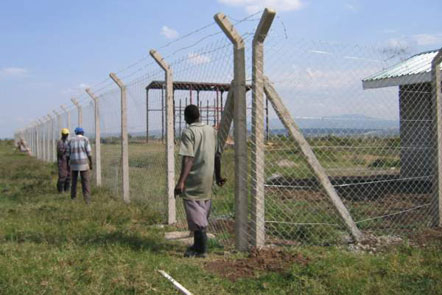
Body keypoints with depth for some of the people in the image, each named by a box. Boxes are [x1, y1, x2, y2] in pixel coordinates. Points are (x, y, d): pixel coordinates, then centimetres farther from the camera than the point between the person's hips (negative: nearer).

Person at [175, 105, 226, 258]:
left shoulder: (188, 132, -11)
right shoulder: (212, 130, 8)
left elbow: (188, 159, -20)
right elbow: (217, 156, 11)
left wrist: (181, 181, -23)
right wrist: (218, 176, 21)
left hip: (193, 181, -7)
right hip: (207, 179, 7)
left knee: (195, 215, -1)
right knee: (203, 213, 15)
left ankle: (201, 250, -2)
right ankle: (198, 245, 26)